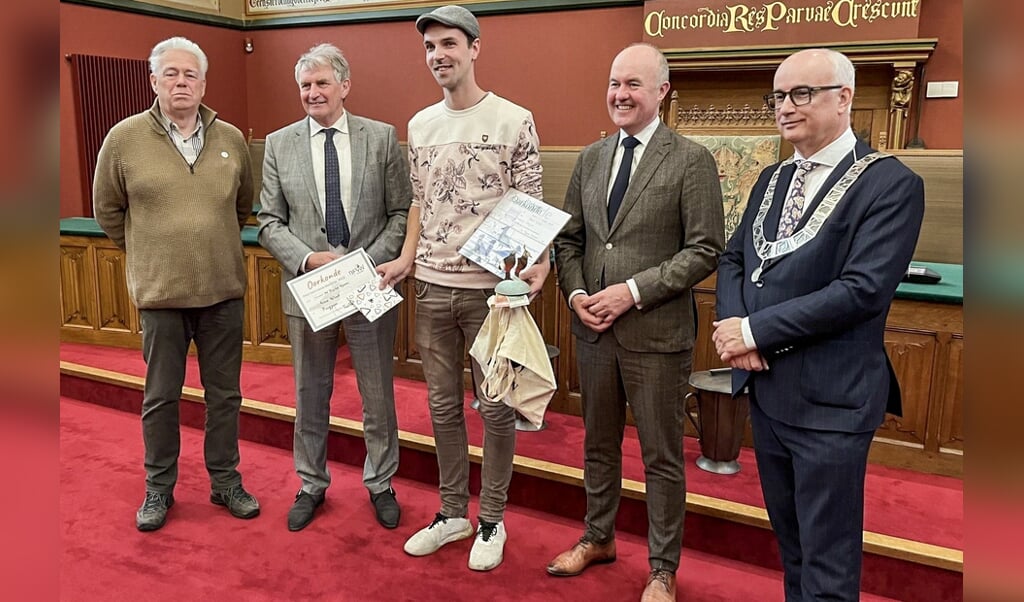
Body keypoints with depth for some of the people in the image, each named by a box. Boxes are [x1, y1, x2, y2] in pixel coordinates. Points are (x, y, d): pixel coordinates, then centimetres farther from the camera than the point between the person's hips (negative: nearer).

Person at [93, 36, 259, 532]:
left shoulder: (231, 139, 2)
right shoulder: (124, 138, -4)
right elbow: (107, 210, 7)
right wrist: (147, 252, 9)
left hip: (224, 290, 2)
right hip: (159, 291, -2)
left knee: (224, 393, 12)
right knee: (160, 397, 11)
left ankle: (226, 482, 27)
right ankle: (158, 489, 27)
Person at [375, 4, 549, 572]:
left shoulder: (514, 120, -6)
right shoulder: (420, 125, 10)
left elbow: (531, 205, -6)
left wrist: (540, 261, -22)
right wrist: (405, 260, 5)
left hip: (490, 289, -5)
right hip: (431, 289, 5)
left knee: (496, 408, 6)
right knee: (443, 406, 13)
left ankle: (492, 521, 24)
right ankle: (453, 513, 30)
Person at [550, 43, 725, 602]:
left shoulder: (691, 160, -7)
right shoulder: (590, 158, 9)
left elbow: (705, 250, -11)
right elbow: (568, 238, 12)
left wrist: (634, 290, -18)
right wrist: (576, 293, -5)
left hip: (656, 332, -5)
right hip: (593, 327, 5)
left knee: (662, 457, 8)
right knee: (598, 444, 19)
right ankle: (598, 538, 40)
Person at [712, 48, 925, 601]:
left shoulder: (891, 184, -11)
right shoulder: (772, 180, 12)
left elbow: (862, 290, -21)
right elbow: (733, 259, 13)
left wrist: (754, 330, -18)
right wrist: (733, 325, -8)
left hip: (829, 399, -7)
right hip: (766, 390, 7)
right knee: (790, 543, 21)